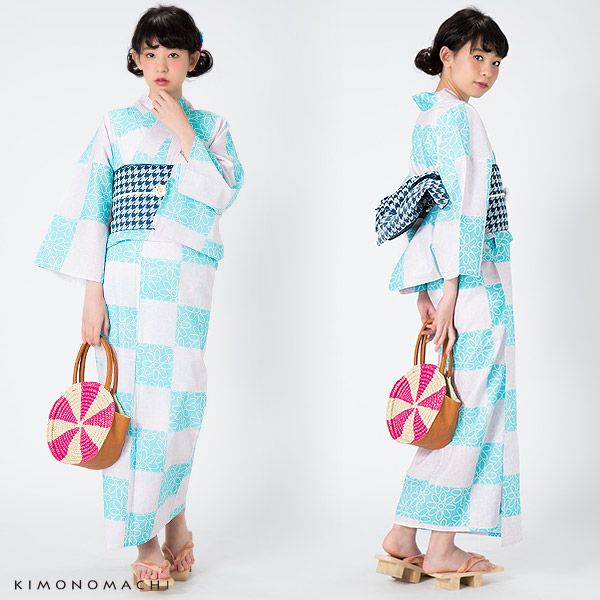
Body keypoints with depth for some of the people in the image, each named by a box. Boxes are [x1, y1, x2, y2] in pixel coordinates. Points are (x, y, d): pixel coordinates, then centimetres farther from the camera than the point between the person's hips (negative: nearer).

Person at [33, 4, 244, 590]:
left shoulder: (209, 126, 11)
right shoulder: (116, 124, 9)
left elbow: (223, 191, -6)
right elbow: (91, 208, 4)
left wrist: (181, 128, -7)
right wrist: (92, 292, -3)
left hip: (185, 279, 0)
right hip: (125, 276, 0)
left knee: (176, 398, -2)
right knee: (130, 399, -2)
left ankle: (174, 519, 20)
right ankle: (146, 538, 8)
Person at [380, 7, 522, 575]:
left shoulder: (427, 117, 19)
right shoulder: (455, 114, -10)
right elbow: (459, 206, -17)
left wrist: (428, 291, 15)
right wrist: (449, 289, -21)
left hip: (444, 280, 9)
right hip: (473, 283, -9)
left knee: (455, 412, 12)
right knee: (469, 411, -3)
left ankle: (406, 534, 14)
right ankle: (441, 547, 5)